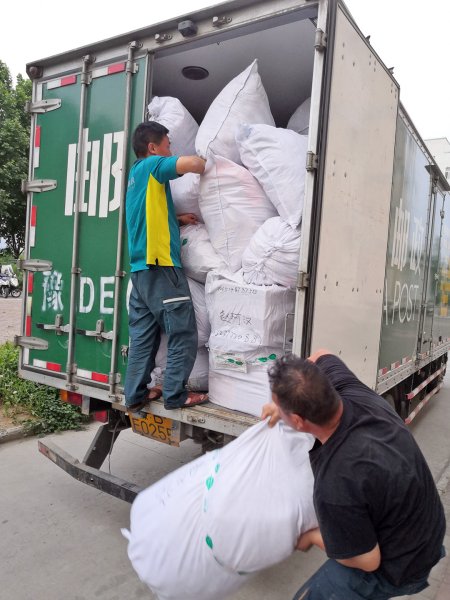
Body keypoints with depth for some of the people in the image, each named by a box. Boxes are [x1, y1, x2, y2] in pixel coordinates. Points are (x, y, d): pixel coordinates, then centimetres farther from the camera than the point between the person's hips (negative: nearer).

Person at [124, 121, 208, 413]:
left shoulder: (136, 174, 22)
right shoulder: (152, 165, -4)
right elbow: (192, 163, -20)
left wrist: (178, 219, 11)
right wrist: (206, 165, 2)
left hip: (141, 266, 9)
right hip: (161, 264, -9)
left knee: (143, 335, 11)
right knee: (184, 334, -1)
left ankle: (135, 395, 17)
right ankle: (175, 395, 5)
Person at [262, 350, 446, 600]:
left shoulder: (336, 485, -41)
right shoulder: (352, 392, -23)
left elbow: (367, 561, -22)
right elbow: (322, 356, 0)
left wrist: (311, 536, -6)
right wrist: (287, 403, -4)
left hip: (397, 567, -7)